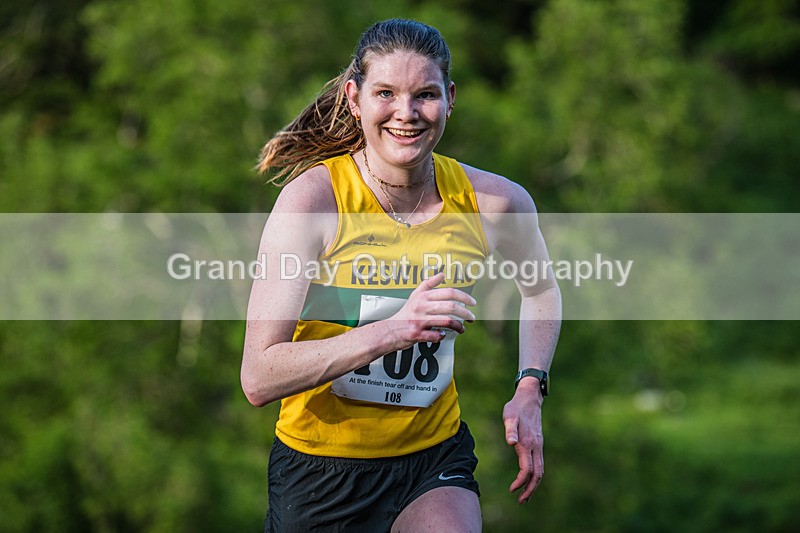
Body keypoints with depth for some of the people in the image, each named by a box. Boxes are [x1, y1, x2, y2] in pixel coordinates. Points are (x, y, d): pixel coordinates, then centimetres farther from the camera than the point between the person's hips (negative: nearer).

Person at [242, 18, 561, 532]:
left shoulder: (497, 203, -6)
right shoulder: (312, 197, -16)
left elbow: (540, 288, 19)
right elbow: (259, 378, -23)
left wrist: (529, 389, 4)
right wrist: (393, 331, -32)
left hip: (435, 455, 2)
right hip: (320, 463, -1)